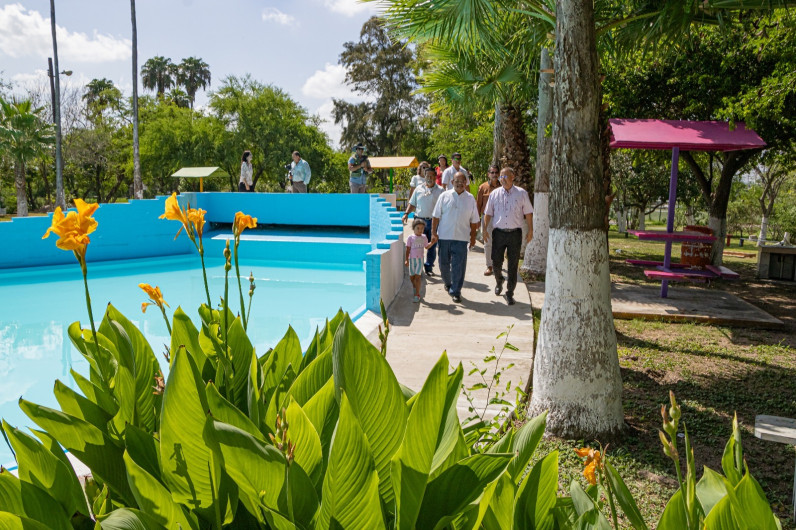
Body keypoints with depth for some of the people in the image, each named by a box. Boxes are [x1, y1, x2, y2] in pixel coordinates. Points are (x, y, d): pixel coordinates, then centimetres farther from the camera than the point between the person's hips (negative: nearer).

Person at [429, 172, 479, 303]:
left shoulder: (470, 198, 5)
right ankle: (448, 283, 38)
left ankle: (455, 292, 7)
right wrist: (434, 233, -3)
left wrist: (473, 237, 8)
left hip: (461, 238, -1)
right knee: (444, 263, 12)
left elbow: (474, 221, 9)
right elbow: (436, 216, 3)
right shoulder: (444, 196, 2)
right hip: (444, 236, 1)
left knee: (458, 266, -3)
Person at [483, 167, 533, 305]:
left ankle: (510, 293, 12)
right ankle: (499, 282, 37)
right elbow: (488, 214, 12)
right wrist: (484, 229, 5)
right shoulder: (494, 194, 6)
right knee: (496, 262, 5)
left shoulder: (522, 193, 2)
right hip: (498, 233, 2)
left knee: (513, 265, 1)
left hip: (515, 233, -1)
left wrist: (530, 230, 3)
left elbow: (528, 213, 6)